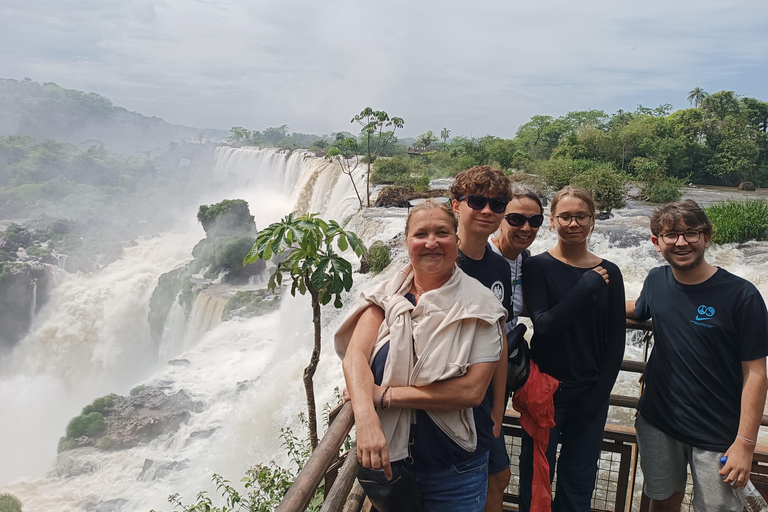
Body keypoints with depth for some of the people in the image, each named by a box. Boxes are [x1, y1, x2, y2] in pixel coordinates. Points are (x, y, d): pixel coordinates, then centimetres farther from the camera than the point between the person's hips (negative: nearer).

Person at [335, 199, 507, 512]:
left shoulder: (478, 305, -11)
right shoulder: (386, 297, -3)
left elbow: (472, 389, -20)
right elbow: (355, 355, -14)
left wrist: (385, 395, -20)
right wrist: (366, 419, -33)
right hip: (388, 459, 3)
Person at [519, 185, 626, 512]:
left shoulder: (608, 273, 3)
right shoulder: (537, 267, -5)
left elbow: (616, 341, 3)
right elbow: (544, 324, -17)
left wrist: (598, 395, -3)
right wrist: (585, 288, -20)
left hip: (591, 395, 3)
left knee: (579, 485, 13)